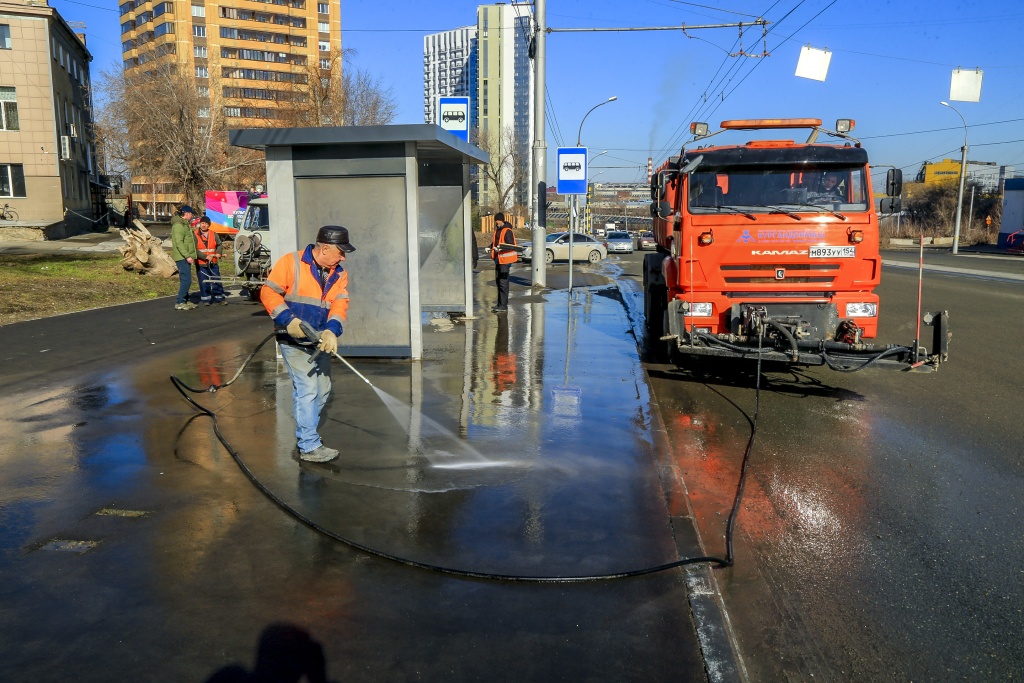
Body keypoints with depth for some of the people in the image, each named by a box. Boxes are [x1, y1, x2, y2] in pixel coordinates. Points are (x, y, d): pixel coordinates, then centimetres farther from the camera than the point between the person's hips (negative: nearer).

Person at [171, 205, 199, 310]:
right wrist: (187, 256, -25)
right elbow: (179, 243, -21)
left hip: (186, 257, 10)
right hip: (182, 257, -10)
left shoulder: (185, 224, 19)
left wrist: (191, 255, 23)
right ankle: (179, 303, -10)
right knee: (186, 280, -12)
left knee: (185, 280, 13)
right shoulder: (178, 225, -13)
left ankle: (186, 301, 19)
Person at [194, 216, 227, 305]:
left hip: (213, 263, 3)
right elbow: (194, 250, -13)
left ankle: (220, 298, 13)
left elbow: (219, 244, 16)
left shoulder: (214, 234, 6)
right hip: (201, 264, -3)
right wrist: (206, 257, -21)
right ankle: (206, 299, 12)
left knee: (217, 281, 5)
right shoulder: (195, 235, -7)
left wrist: (219, 253, -5)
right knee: (204, 282, 2)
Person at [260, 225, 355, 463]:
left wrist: (331, 331, -26)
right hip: (294, 341, -7)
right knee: (308, 389, -10)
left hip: (319, 342, 7)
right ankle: (309, 447, -3)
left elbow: (340, 303, -8)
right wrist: (288, 320, -26)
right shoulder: (291, 263, -13)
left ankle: (305, 433, 34)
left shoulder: (339, 274, 4)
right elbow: (269, 292, -15)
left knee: (322, 390, 14)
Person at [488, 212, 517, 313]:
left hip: (505, 260, -10)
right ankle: (500, 303, 25)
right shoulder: (497, 230, 14)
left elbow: (511, 246, -19)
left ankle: (503, 305, -6)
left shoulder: (507, 231, -14)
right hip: (498, 259, 10)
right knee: (498, 281, 15)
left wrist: (501, 248, -30)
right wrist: (491, 247, 9)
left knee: (503, 282, -9)